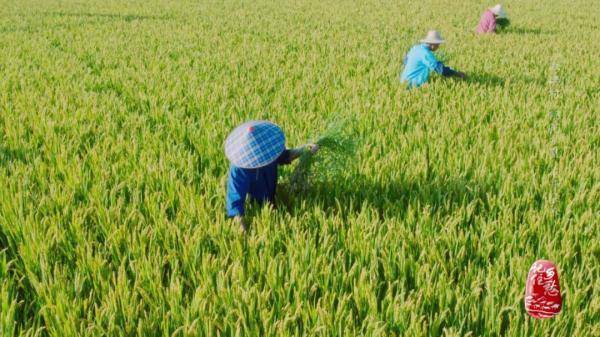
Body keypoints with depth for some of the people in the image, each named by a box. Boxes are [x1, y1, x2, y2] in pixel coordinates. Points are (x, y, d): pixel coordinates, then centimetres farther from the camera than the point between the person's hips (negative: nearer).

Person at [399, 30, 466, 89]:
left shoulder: (416, 47, 10)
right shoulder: (426, 53, -17)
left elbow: (406, 59, 26)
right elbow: (439, 68, -20)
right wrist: (457, 73, -13)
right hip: (414, 83, -10)